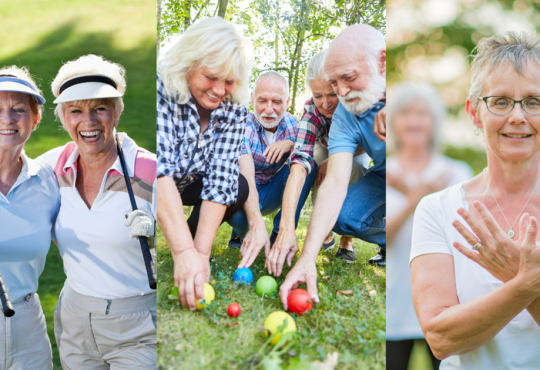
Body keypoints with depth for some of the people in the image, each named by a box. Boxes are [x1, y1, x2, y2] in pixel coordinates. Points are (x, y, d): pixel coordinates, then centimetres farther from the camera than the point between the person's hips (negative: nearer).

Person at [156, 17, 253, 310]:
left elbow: (220, 180, -24)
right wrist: (184, 252, -48)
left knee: (238, 187, -18)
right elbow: (160, 169, -40)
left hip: (183, 186, 4)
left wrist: (201, 252, -33)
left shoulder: (233, 110, -17)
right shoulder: (162, 89, -30)